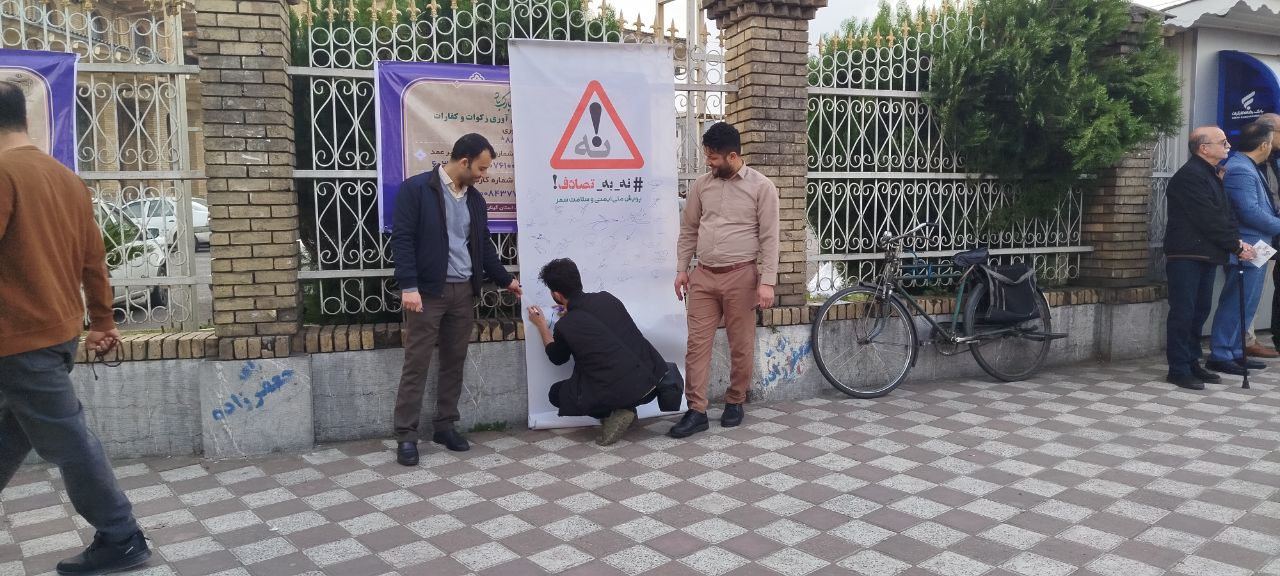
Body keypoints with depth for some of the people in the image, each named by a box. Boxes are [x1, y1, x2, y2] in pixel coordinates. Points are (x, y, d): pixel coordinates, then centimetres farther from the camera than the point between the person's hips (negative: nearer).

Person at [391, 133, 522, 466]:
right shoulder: (416, 189, -7)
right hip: (427, 291, -6)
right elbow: (402, 239, -12)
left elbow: (483, 245, 20)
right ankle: (406, 436, 3)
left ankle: (445, 426, 21)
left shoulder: (474, 198, 12)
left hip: (462, 292, 6)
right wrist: (409, 286, -19)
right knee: (417, 365, -3)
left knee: (455, 362, 10)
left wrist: (505, 280, 20)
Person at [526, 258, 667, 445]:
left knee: (556, 393, 18)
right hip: (651, 379, 6)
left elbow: (557, 358, 17)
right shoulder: (607, 299, 7)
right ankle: (625, 408, 16)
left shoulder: (564, 326, -6)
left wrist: (542, 326, 29)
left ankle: (612, 415, 2)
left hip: (617, 393, -5)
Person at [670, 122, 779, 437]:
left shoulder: (761, 187, -5)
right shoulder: (702, 184, 6)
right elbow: (688, 229, 14)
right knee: (697, 343, 0)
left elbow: (769, 237, -7)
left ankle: (735, 402, 23)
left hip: (740, 276, -3)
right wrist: (682, 268, 9)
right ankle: (696, 411, 4)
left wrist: (767, 281, -13)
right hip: (703, 275, 3)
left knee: (741, 345, 6)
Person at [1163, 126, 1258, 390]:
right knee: (1183, 312, -6)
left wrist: (1237, 241, 1)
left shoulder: (1211, 175, 18)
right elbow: (1209, 219, -17)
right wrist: (1236, 246, -12)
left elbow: (1225, 214, 17)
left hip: (1206, 254, 10)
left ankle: (1192, 363, 21)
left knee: (1200, 311, 13)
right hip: (1187, 256, -10)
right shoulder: (1190, 176, -14)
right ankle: (1178, 370, -1)